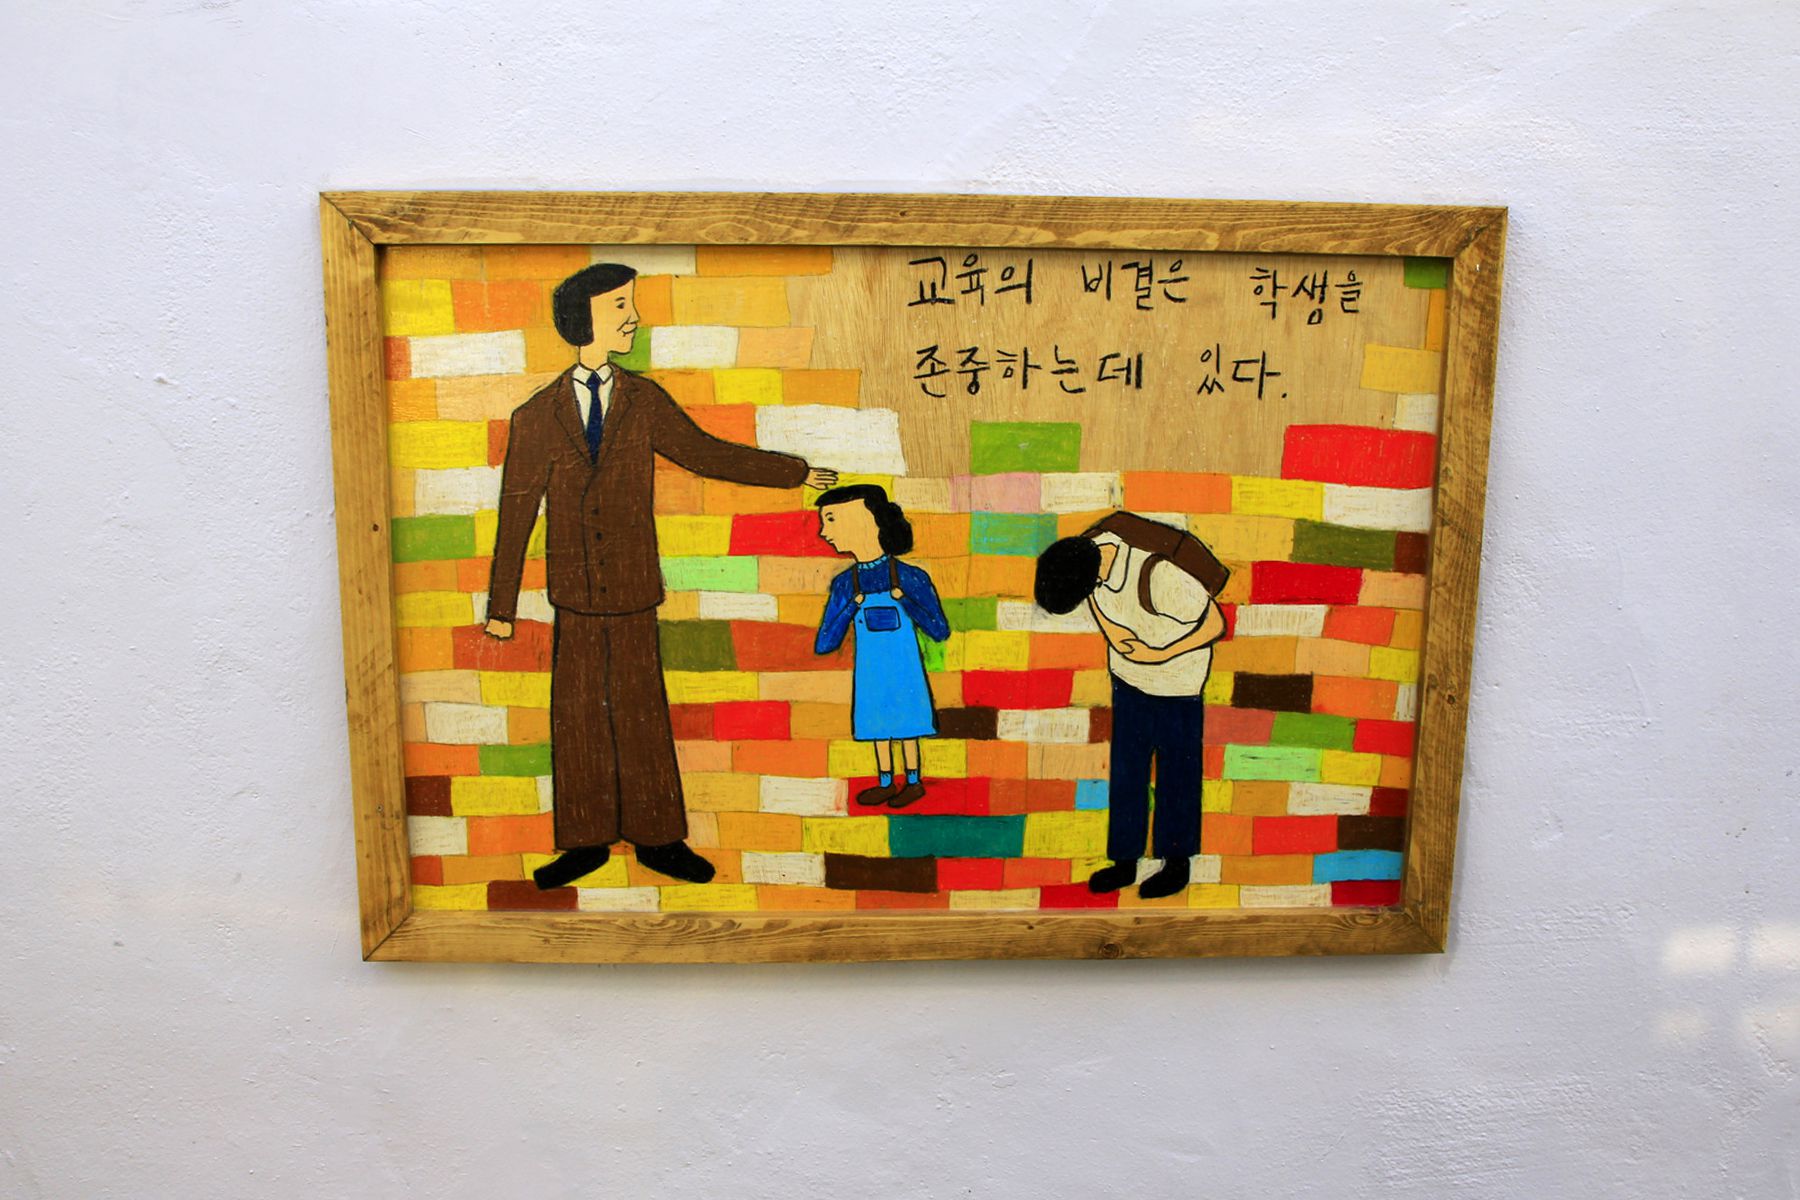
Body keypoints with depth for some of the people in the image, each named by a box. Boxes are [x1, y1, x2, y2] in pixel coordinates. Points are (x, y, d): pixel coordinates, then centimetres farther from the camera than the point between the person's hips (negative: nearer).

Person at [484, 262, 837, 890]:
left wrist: (797, 473, 14)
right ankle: (586, 842, 22)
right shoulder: (536, 418, 0)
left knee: (641, 714, 6)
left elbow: (705, 452, 12)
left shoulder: (645, 402, 3)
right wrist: (501, 605, 4)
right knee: (578, 719, 7)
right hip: (574, 598, 0)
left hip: (633, 590, 0)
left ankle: (657, 838, 20)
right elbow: (516, 513, 3)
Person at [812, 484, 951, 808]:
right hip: (871, 675, 4)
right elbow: (823, 646, -4)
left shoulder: (908, 578, -13)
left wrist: (904, 599, -24)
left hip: (903, 672, -4)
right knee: (879, 725, 13)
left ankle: (913, 782, 23)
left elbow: (940, 631, -13)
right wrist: (851, 608, -17)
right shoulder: (845, 586, -2)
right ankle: (886, 783, 29)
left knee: (905, 725, 5)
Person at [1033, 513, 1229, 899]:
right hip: (1128, 676, 6)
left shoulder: (1160, 576, -36)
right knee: (1125, 770, 11)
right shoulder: (1087, 551, -17)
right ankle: (1125, 860, 24)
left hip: (1175, 681, -6)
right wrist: (1111, 629, -10)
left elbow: (1215, 625, -22)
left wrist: (1160, 655, -21)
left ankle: (1177, 863, 25)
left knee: (1176, 772, 8)